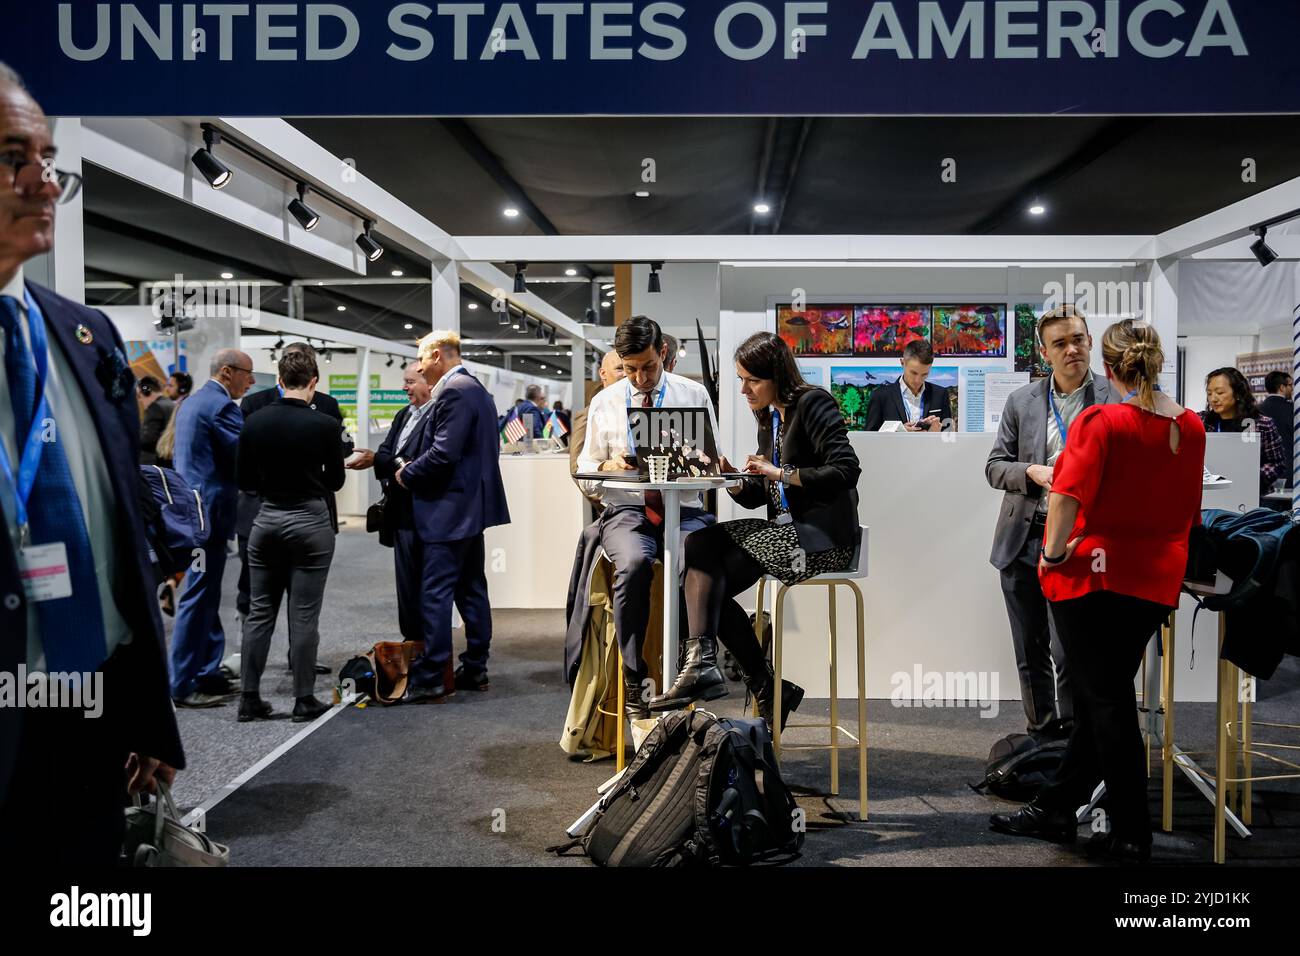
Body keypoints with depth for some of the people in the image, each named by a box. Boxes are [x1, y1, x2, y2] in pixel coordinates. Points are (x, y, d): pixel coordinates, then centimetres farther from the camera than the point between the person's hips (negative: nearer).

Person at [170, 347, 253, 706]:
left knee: (206, 596, 15)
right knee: (198, 597, -4)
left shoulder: (192, 401, 17)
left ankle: (207, 673, 22)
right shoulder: (221, 405, -15)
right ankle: (183, 686, 1)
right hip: (209, 510, -10)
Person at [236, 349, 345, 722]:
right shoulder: (324, 425, -12)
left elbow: (244, 480, 4)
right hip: (310, 522, -3)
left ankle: (249, 698, 16)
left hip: (267, 520, 3)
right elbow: (335, 481, -1)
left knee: (259, 612, 12)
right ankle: (304, 701, 11)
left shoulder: (254, 422, -3)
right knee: (303, 615, 3)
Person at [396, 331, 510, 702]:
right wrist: (413, 469, 15)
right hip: (473, 504, 10)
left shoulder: (453, 392, -15)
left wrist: (407, 474, -7)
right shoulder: (476, 389, 16)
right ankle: (475, 670, 21)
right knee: (471, 588, 14)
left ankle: (431, 679, -3)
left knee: (435, 592, -6)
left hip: (448, 508, -10)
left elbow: (443, 453, -23)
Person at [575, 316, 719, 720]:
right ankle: (633, 679, -24)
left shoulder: (694, 394, 11)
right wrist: (609, 466, -10)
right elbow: (585, 477, 13)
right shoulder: (604, 402, 12)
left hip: (685, 510, 0)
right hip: (626, 510, 0)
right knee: (634, 562, -35)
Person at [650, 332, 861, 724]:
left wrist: (781, 473, -17)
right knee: (700, 544, -14)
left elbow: (847, 470, -18)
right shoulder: (769, 418, 18)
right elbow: (754, 497, 17)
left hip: (824, 536, -8)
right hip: (788, 529, 8)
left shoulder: (813, 403, -7)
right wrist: (728, 476, -3)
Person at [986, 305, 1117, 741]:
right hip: (1022, 540, 4)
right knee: (1030, 653, 12)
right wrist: (1034, 472, -11)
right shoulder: (1021, 401, 7)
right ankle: (1041, 734, 28)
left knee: (1068, 653, -7)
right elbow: (994, 467, 8)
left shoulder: (1116, 401, -1)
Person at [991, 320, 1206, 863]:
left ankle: (1131, 833, 10)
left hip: (1095, 574, -6)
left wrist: (1056, 550, -14)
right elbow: (1190, 511, 15)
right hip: (1157, 580, 6)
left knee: (1106, 701, 3)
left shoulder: (1101, 422, -13)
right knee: (1103, 697, 13)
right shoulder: (1191, 428, 5)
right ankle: (1055, 809, 25)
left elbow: (1068, 492, -26)